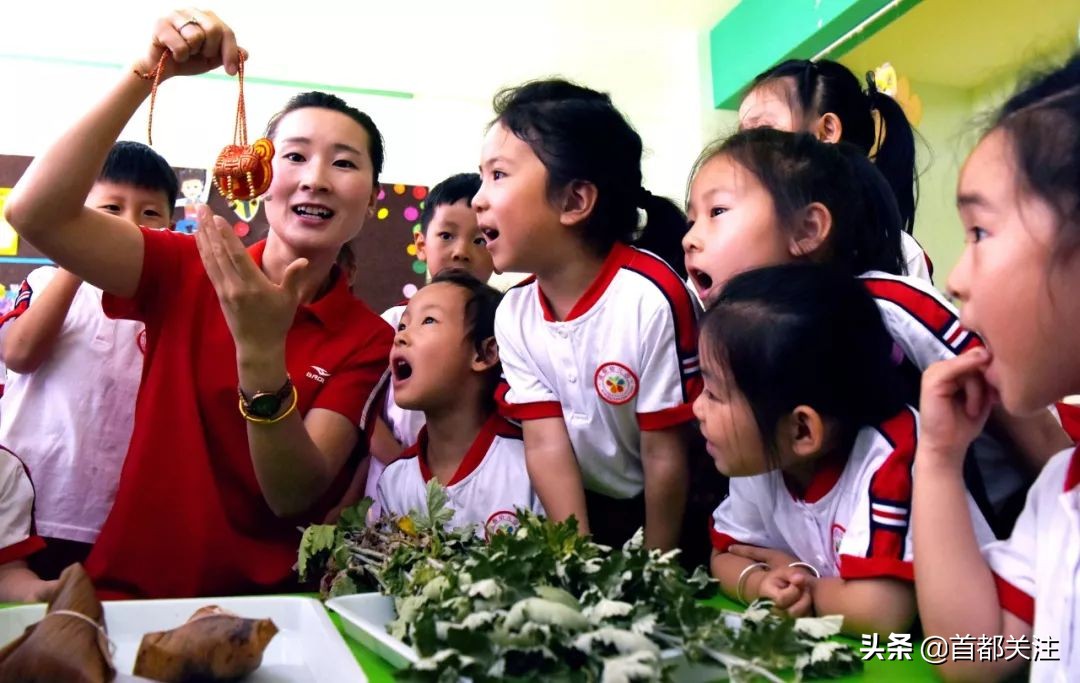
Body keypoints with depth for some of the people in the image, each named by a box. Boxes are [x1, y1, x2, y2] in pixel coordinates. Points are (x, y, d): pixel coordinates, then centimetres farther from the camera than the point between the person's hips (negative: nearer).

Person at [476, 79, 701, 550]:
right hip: (589, 514, 4)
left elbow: (665, 457, -18)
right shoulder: (513, 314, -9)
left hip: (674, 514, -4)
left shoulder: (653, 298, -27)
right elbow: (546, 446, -10)